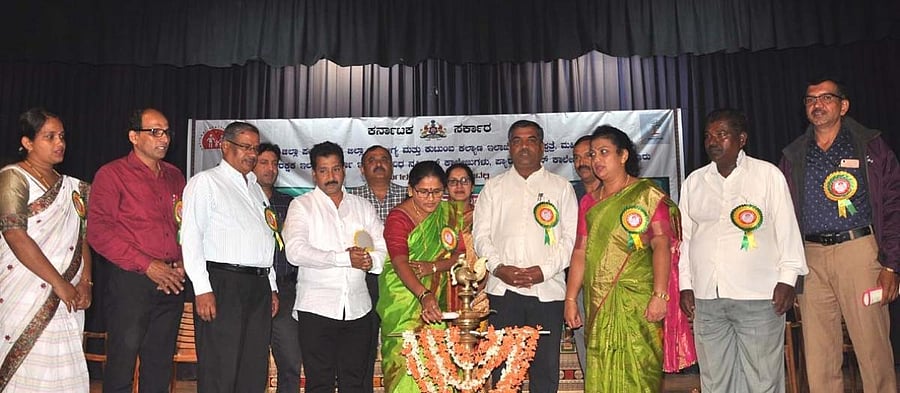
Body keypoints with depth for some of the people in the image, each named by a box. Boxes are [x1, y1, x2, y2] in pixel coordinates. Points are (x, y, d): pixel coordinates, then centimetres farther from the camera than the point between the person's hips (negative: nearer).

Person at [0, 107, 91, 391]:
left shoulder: (71, 187, 15)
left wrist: (85, 282, -1)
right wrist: (60, 283, -14)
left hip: (66, 302, 5)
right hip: (25, 297, -5)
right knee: (23, 369, -3)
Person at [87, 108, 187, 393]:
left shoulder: (175, 177, 15)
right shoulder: (112, 174, -1)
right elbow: (99, 232, -10)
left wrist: (182, 265, -1)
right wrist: (148, 265, -15)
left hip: (172, 282, 5)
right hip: (131, 282, -5)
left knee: (160, 364, 12)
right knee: (122, 364, 0)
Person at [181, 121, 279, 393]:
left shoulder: (256, 189, 23)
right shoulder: (206, 182, 1)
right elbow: (191, 237, -8)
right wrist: (202, 289, -16)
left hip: (259, 284, 7)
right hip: (222, 283, -7)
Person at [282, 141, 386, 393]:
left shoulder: (363, 207, 16)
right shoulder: (302, 206, 3)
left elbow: (383, 248, 10)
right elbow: (295, 252, -12)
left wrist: (370, 261, -12)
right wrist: (345, 258, -15)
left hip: (357, 308, 3)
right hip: (317, 308, -3)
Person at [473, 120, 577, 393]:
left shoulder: (561, 187, 11)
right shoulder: (493, 188, 15)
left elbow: (571, 237, 4)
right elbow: (481, 235, 8)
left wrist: (545, 270, -10)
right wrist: (498, 267, -9)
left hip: (547, 289, -1)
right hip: (502, 288, 1)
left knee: (546, 367, 2)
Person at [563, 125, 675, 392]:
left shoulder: (648, 194, 1)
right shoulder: (589, 202, 16)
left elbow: (661, 245, -8)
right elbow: (580, 251, 12)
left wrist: (660, 295, -18)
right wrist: (570, 299, 6)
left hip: (637, 299, -4)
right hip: (598, 304, 5)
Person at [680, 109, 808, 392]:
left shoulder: (768, 175, 3)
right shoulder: (694, 182, 13)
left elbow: (787, 229, 1)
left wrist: (787, 279, -5)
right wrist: (685, 285, 10)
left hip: (759, 296, -3)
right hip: (706, 297, 4)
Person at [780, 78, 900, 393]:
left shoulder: (871, 146, 4)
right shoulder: (793, 155, 12)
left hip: (859, 251, -3)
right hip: (810, 258, 3)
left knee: (874, 351, 0)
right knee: (818, 357, 7)